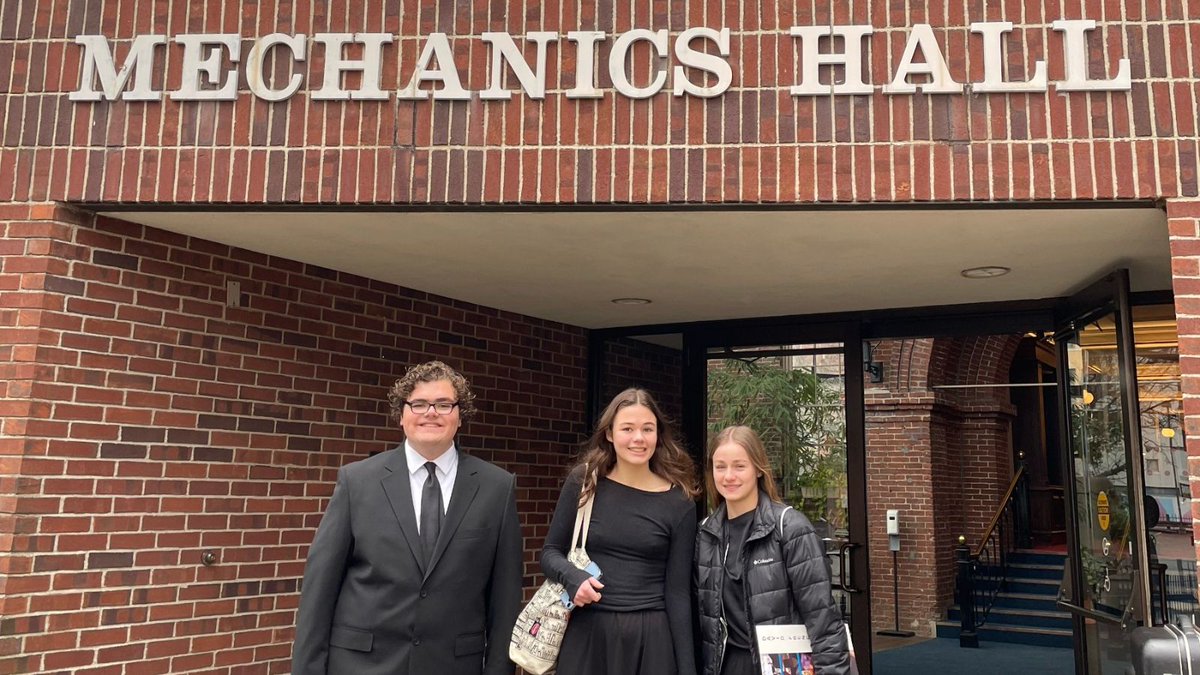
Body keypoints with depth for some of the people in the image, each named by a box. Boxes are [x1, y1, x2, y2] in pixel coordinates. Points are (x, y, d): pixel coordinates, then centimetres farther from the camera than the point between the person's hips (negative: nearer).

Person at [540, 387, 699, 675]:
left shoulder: (679, 502, -2)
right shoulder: (583, 483, 0)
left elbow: (677, 590, 0)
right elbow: (550, 552, 5)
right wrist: (573, 577, -17)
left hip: (651, 636, 0)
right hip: (586, 632, 1)